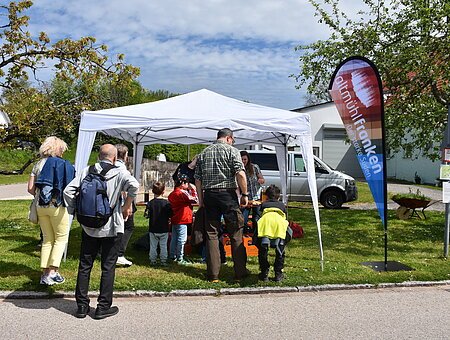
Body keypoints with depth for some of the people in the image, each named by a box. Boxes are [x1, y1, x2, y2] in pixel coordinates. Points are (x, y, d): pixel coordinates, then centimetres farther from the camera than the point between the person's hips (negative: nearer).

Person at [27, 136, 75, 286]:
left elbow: (30, 188, 2)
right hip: (57, 206, -5)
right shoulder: (64, 164, -7)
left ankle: (45, 273, 15)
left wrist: (40, 196, 17)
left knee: (47, 239, 15)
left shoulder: (38, 164, 6)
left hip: (40, 206, 5)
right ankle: (53, 271, 0)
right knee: (61, 238, 8)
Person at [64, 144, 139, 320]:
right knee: (108, 267, 8)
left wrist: (77, 210, 4)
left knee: (84, 266, 14)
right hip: (111, 227, -3)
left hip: (88, 227, 3)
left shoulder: (87, 171, 1)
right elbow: (134, 185, -26)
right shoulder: (119, 173, -7)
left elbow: (68, 191, -6)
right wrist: (127, 206, -12)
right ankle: (103, 307, 14)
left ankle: (82, 305, 21)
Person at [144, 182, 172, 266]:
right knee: (163, 246, 10)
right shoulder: (167, 203, -9)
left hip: (153, 229, 0)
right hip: (164, 229, 0)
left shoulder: (150, 203, -9)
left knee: (153, 246, 12)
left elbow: (146, 215, -10)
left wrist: (146, 214, 11)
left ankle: (152, 260, 18)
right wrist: (168, 222, 12)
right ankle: (163, 261, 14)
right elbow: (170, 216, -6)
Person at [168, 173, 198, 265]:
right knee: (181, 240, -3)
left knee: (174, 238, 15)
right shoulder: (183, 193, -16)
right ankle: (180, 259, 1)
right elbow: (195, 200, -14)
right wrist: (193, 190, -6)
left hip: (174, 220, 9)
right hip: (182, 220, -9)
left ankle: (172, 256, 24)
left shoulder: (172, 194, 10)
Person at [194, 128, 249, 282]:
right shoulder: (231, 150, 0)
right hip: (227, 194, -4)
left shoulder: (204, 153, 14)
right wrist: (245, 194, -5)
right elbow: (240, 173, -12)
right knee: (236, 233, 5)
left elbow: (197, 178, 11)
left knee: (211, 234, 7)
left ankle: (213, 274, 9)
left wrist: (201, 198, 15)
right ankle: (240, 272, 10)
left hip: (209, 195, 4)